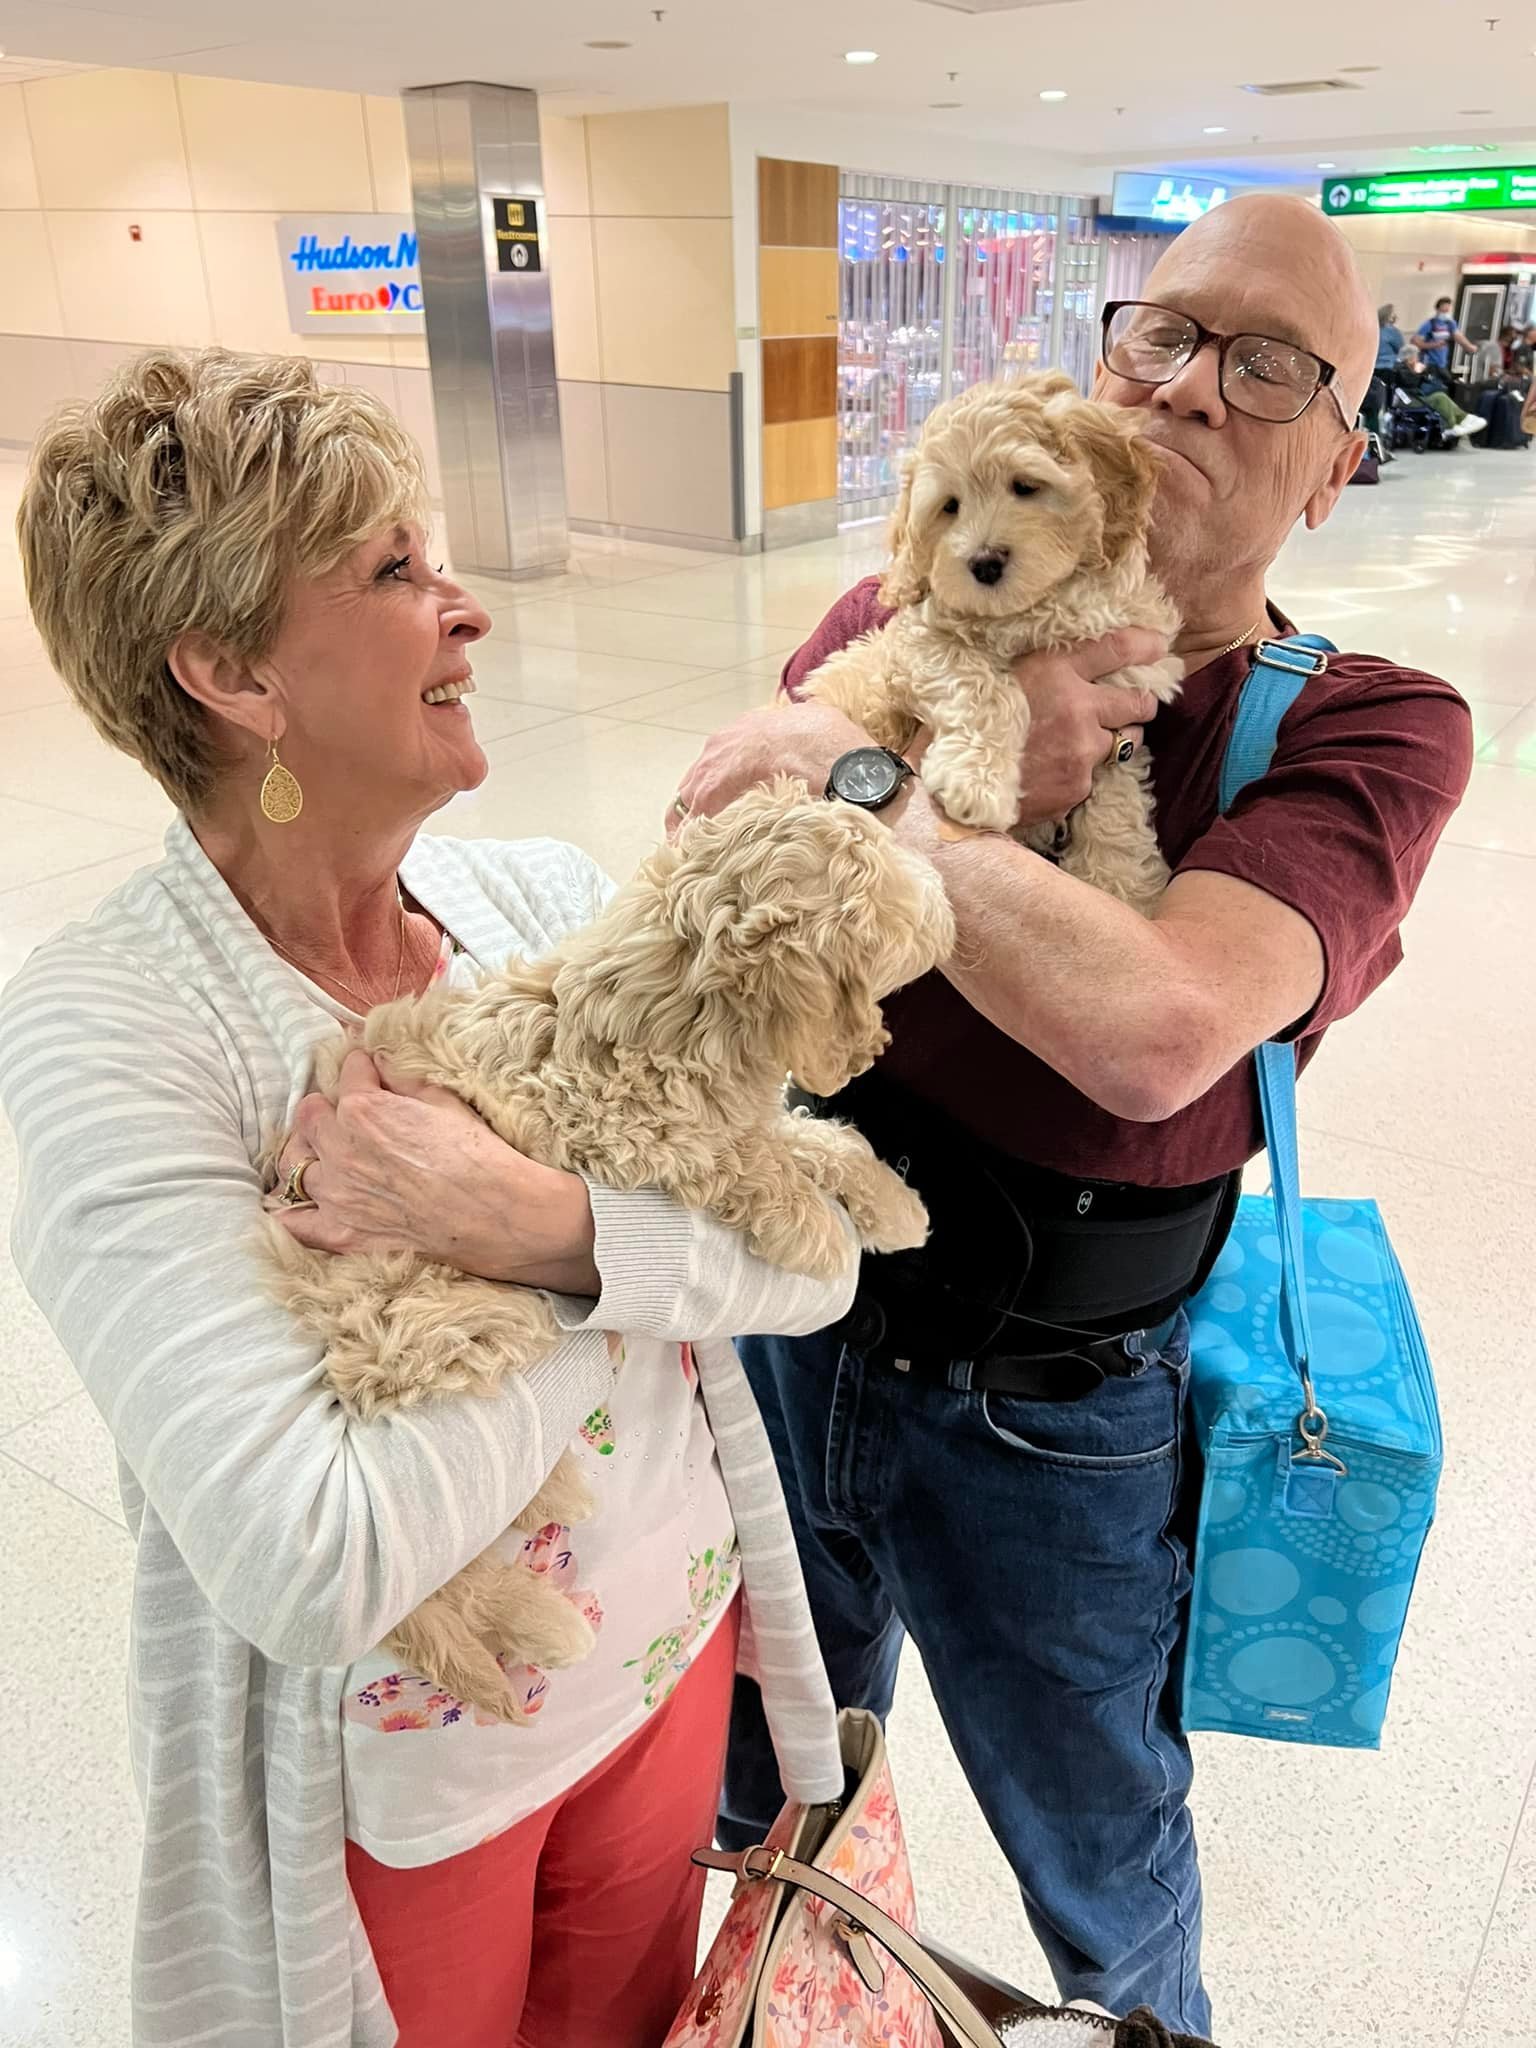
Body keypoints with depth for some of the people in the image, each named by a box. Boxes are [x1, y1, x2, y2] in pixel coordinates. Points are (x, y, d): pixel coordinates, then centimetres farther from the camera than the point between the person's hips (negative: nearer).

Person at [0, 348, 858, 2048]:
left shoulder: (550, 902, -9)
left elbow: (819, 1260, -13)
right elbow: (309, 1562, -31)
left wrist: (542, 1223, -30)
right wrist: (626, 1263, -22)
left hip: (671, 1660, 4)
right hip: (400, 1778, -4)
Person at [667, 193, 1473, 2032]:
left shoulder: (1368, 730, -15)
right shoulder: (915, 613, -3)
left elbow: (1155, 1031, -32)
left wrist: (871, 784, -25)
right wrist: (966, 769, -23)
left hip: (1046, 1427, -3)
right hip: (784, 1324, 4)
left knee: (1100, 1858, 26)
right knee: (770, 1797, 31)